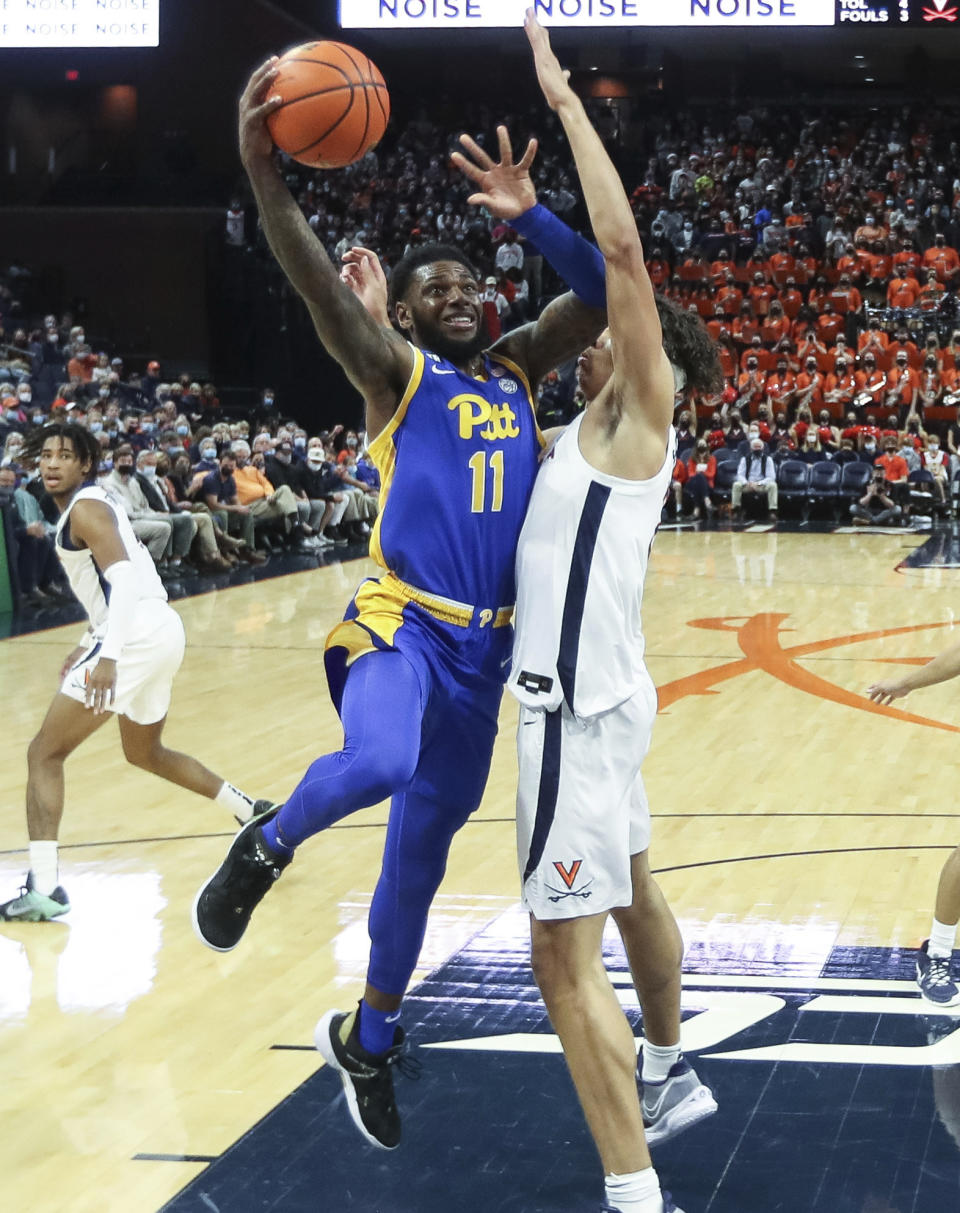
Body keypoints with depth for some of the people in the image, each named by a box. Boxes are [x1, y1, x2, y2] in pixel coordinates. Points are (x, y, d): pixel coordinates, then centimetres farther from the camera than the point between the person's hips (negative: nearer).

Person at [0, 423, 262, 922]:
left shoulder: (85, 509, -9)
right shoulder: (95, 505, 21)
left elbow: (124, 578, -23)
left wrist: (108, 656, -32)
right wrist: (87, 644, 33)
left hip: (137, 633, -10)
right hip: (160, 629, 10)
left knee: (45, 751, -9)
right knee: (145, 752, 31)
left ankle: (43, 887, -18)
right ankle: (255, 815, 35)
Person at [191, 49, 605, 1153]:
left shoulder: (516, 368, 16)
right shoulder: (394, 374, 0)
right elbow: (319, 287, -17)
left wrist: (529, 219, -3)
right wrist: (262, 172, -30)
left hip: (484, 646, 6)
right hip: (399, 622, -6)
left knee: (421, 853, 13)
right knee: (379, 763, -38)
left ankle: (366, 1042, 33)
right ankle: (268, 846, -5)